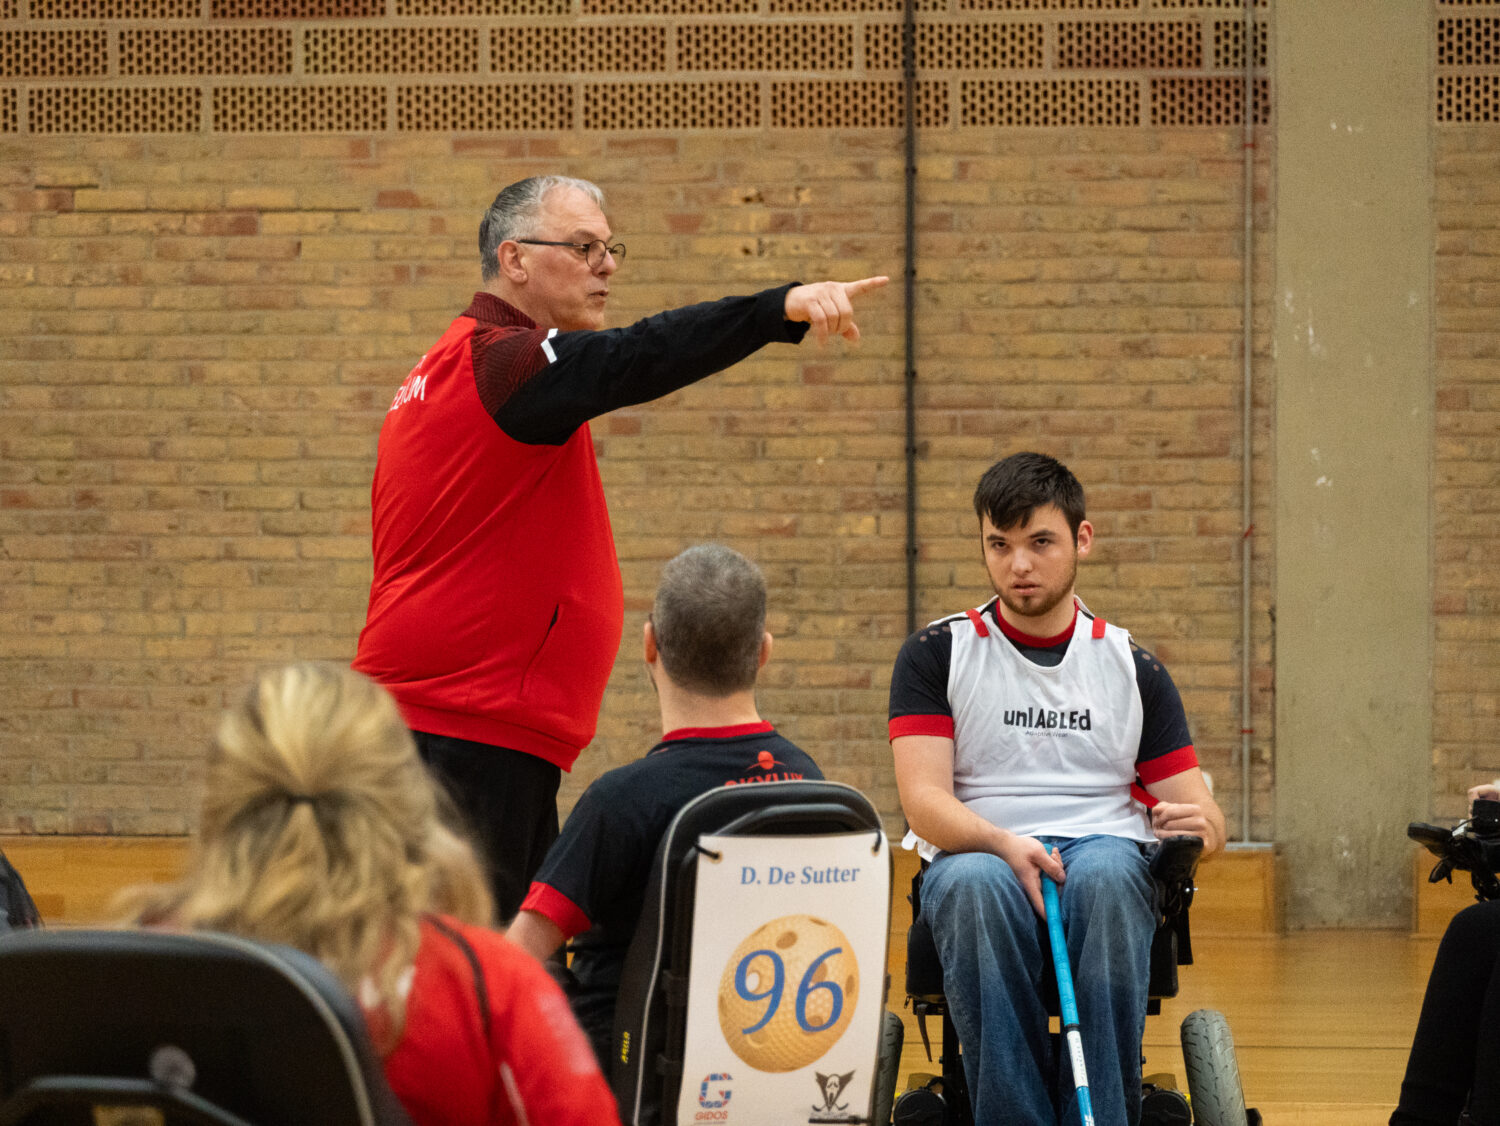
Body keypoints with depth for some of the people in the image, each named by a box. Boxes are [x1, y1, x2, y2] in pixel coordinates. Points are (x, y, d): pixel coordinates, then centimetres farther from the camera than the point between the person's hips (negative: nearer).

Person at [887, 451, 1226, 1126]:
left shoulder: (1133, 668, 18)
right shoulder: (936, 655, 13)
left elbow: (1200, 813, 14)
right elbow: (923, 799, 0)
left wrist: (1196, 824, -11)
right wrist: (1004, 844, -20)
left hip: (1108, 856, 1)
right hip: (977, 859, -1)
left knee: (1105, 873, -37)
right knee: (978, 886, -38)